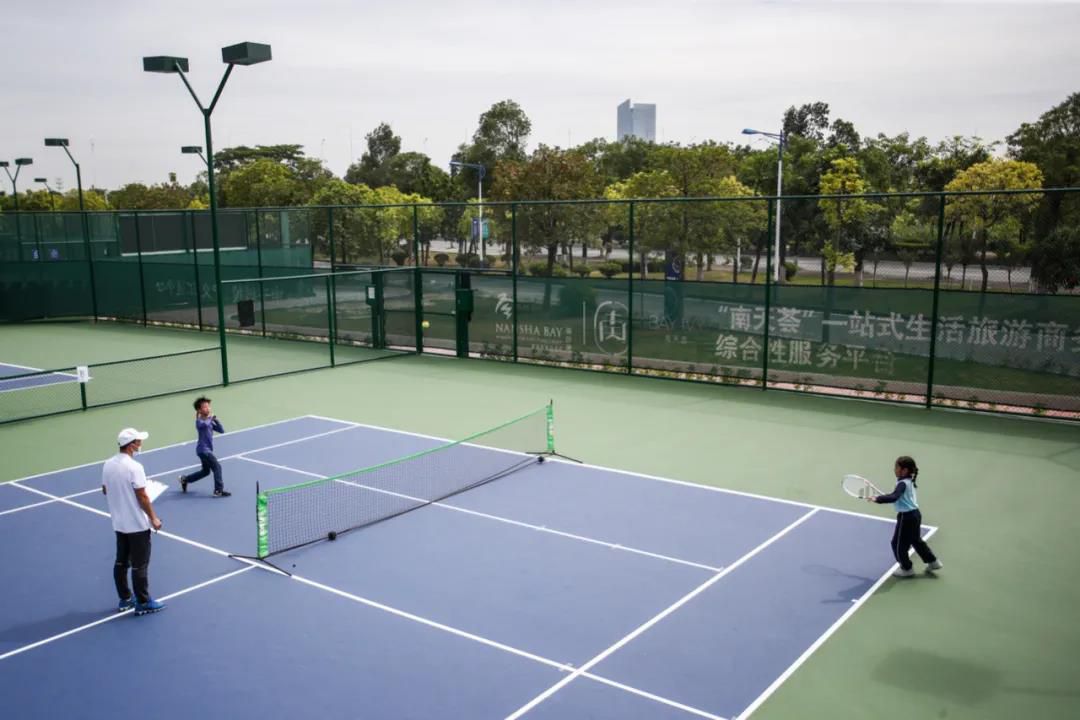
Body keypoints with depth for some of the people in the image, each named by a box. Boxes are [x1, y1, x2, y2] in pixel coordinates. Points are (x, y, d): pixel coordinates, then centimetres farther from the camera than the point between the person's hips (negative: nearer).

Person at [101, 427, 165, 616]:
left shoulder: (108, 465, 0)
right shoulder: (134, 467, -23)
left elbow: (105, 490, 13)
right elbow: (142, 497, -20)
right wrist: (153, 518, -10)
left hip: (119, 523, 8)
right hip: (137, 524, -8)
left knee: (121, 562, 16)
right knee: (140, 565, 3)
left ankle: (125, 599, 28)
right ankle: (143, 603, 11)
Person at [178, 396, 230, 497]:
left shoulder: (209, 421, 10)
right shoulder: (199, 421, -14)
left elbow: (221, 430, 4)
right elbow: (206, 424, -40)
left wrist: (215, 419, -7)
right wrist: (210, 417, -21)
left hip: (207, 450, 9)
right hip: (203, 450, -9)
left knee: (205, 471, 21)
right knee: (217, 467, -14)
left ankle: (185, 479, 36)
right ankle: (218, 490, -12)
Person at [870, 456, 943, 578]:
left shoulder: (903, 484, -24)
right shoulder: (908, 481, 6)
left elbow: (894, 497, -39)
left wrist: (878, 499, -41)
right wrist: (881, 498, 11)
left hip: (907, 517, -10)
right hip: (914, 514, 10)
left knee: (898, 544, 5)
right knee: (916, 540, 26)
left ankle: (907, 568, 19)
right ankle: (933, 562, 36)